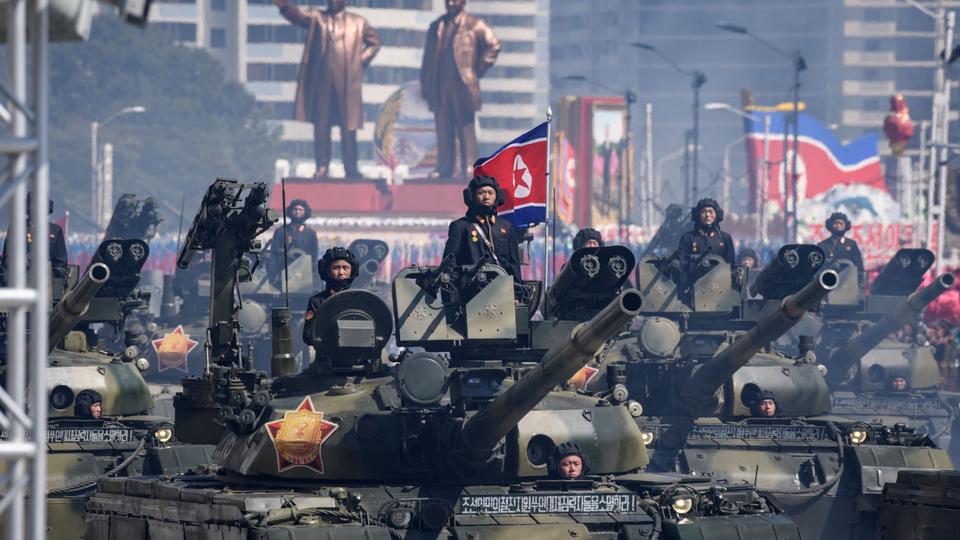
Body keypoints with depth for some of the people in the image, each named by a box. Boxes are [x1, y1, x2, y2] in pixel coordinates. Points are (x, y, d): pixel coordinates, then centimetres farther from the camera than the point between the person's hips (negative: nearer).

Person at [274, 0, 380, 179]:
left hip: (347, 81, 0)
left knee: (348, 126, 1)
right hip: (321, 81, 0)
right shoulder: (316, 17, 9)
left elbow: (374, 42, 20)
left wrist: (361, 61, 5)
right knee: (321, 124, 1)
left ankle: (351, 169, 4)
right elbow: (297, 15, -9)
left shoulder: (358, 22, 11)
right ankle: (322, 166, 6)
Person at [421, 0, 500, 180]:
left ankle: (468, 169, -7)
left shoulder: (474, 25, 3)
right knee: (443, 130, 3)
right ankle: (444, 170, 3)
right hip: (440, 86, 4)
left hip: (462, 84, -4)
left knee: (465, 128, -4)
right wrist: (425, 85, 8)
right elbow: (428, 57, 14)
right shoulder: (436, 27, 15)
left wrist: (478, 69, -4)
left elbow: (493, 45, -2)